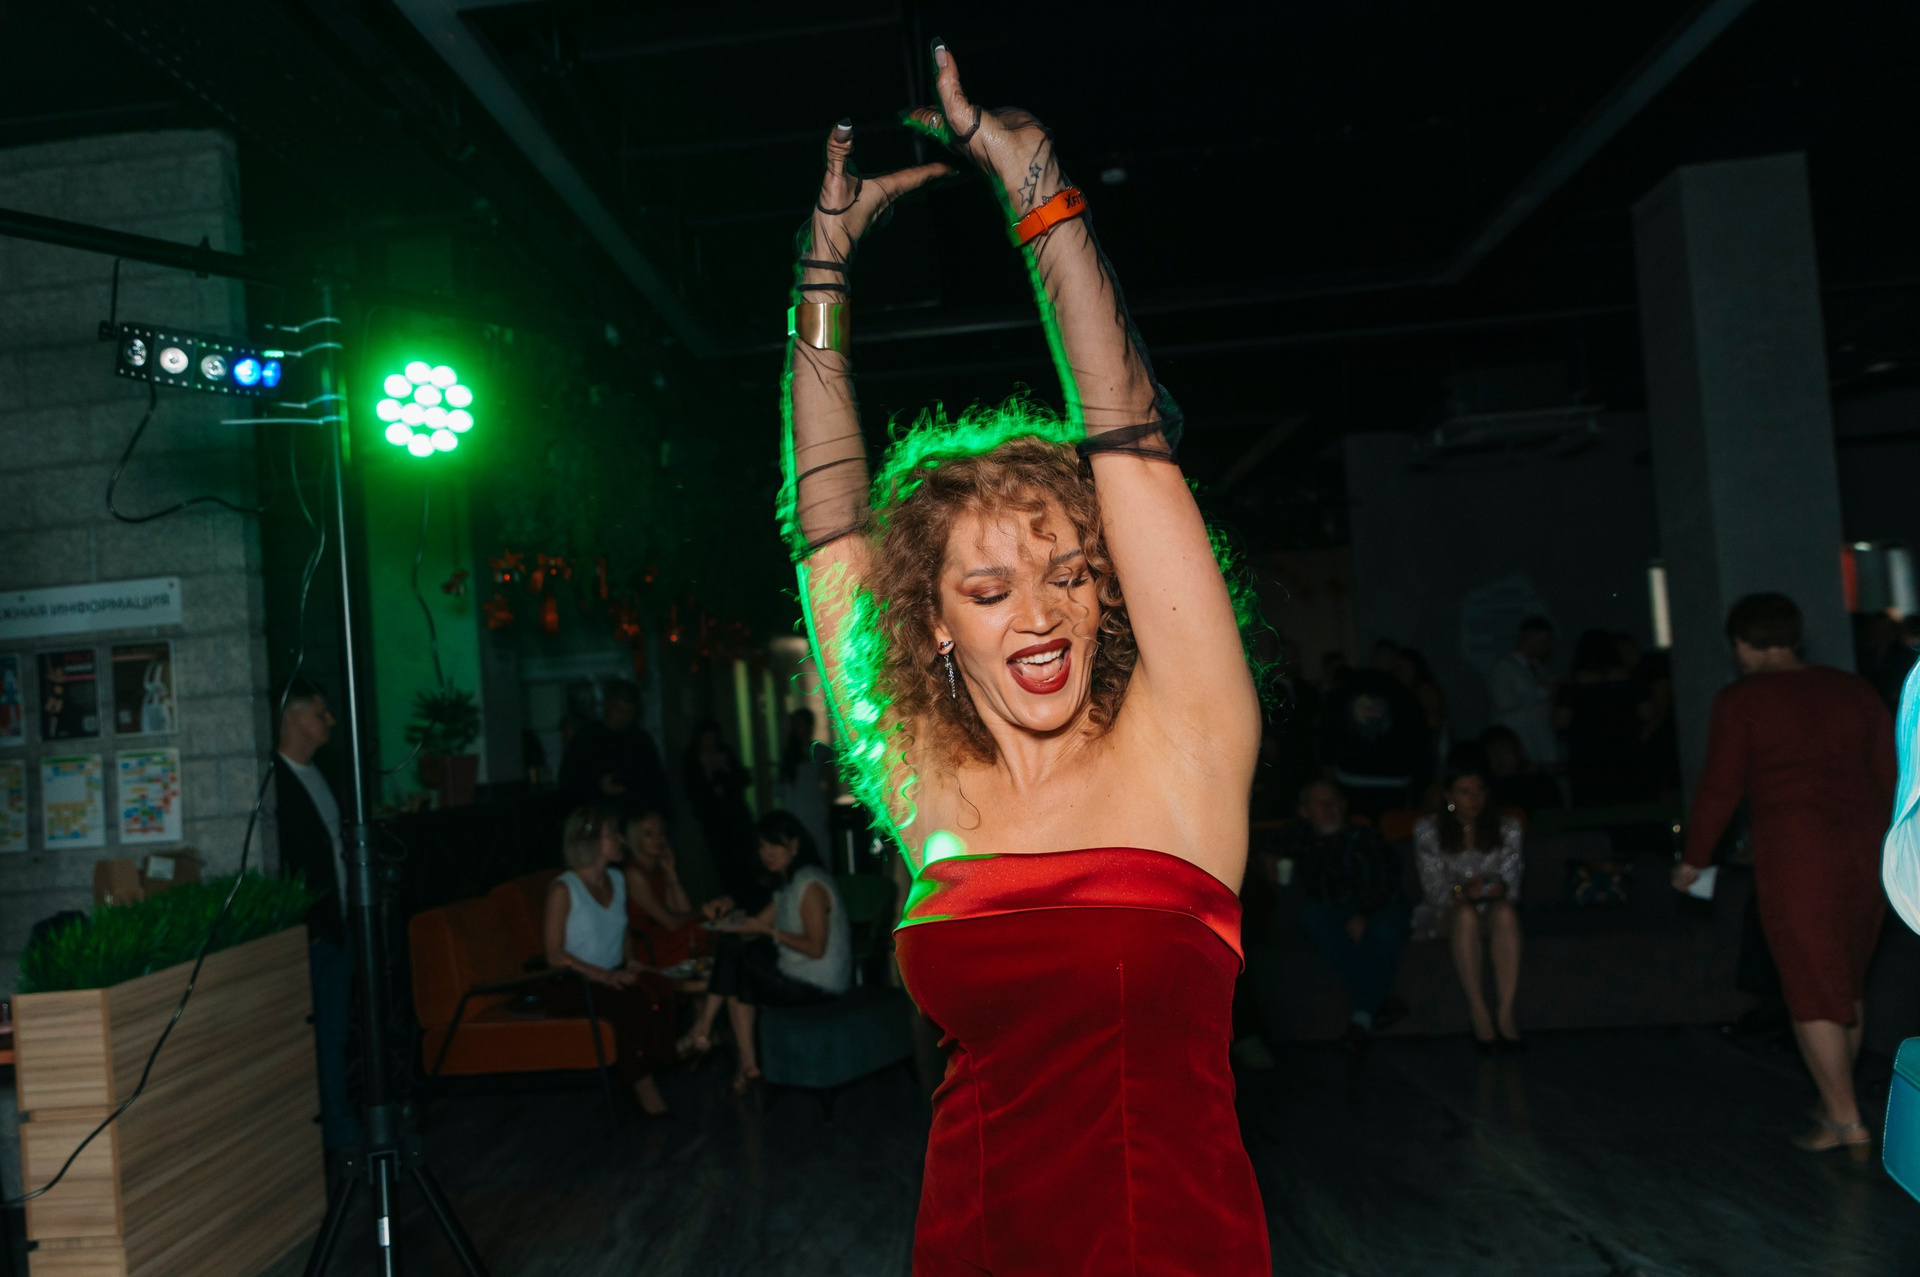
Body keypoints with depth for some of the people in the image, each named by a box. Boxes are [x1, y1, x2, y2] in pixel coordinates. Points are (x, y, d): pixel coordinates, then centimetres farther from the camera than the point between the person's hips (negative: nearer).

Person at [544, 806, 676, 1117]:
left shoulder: (618, 881, 11)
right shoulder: (563, 890, -11)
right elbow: (555, 955, -13)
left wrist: (630, 960, 5)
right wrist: (604, 976, -22)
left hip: (613, 976, 6)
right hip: (571, 986, -6)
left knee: (659, 990, -26)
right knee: (632, 1002, -32)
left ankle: (654, 1070, -16)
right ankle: (642, 1083, -17)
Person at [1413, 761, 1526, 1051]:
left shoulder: (1507, 827, 7)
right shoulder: (1428, 829, 0)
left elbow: (1512, 884, 1)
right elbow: (1433, 888, -5)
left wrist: (1499, 888, -24)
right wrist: (1461, 892, -26)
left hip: (1493, 910, 2)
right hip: (1446, 913, -1)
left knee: (1505, 912, -35)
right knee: (1467, 915, -37)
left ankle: (1505, 1013, -38)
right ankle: (1479, 1014, -38)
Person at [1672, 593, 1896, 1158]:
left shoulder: (1740, 700, -4)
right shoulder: (1855, 690, 12)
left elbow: (1719, 786, -5)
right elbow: (1890, 776, 14)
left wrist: (1694, 859, 5)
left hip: (1794, 851, -6)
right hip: (1865, 847, 6)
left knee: (1812, 988, 2)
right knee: (1847, 984, 17)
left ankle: (1846, 1122, 3)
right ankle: (1835, 1104, 27)